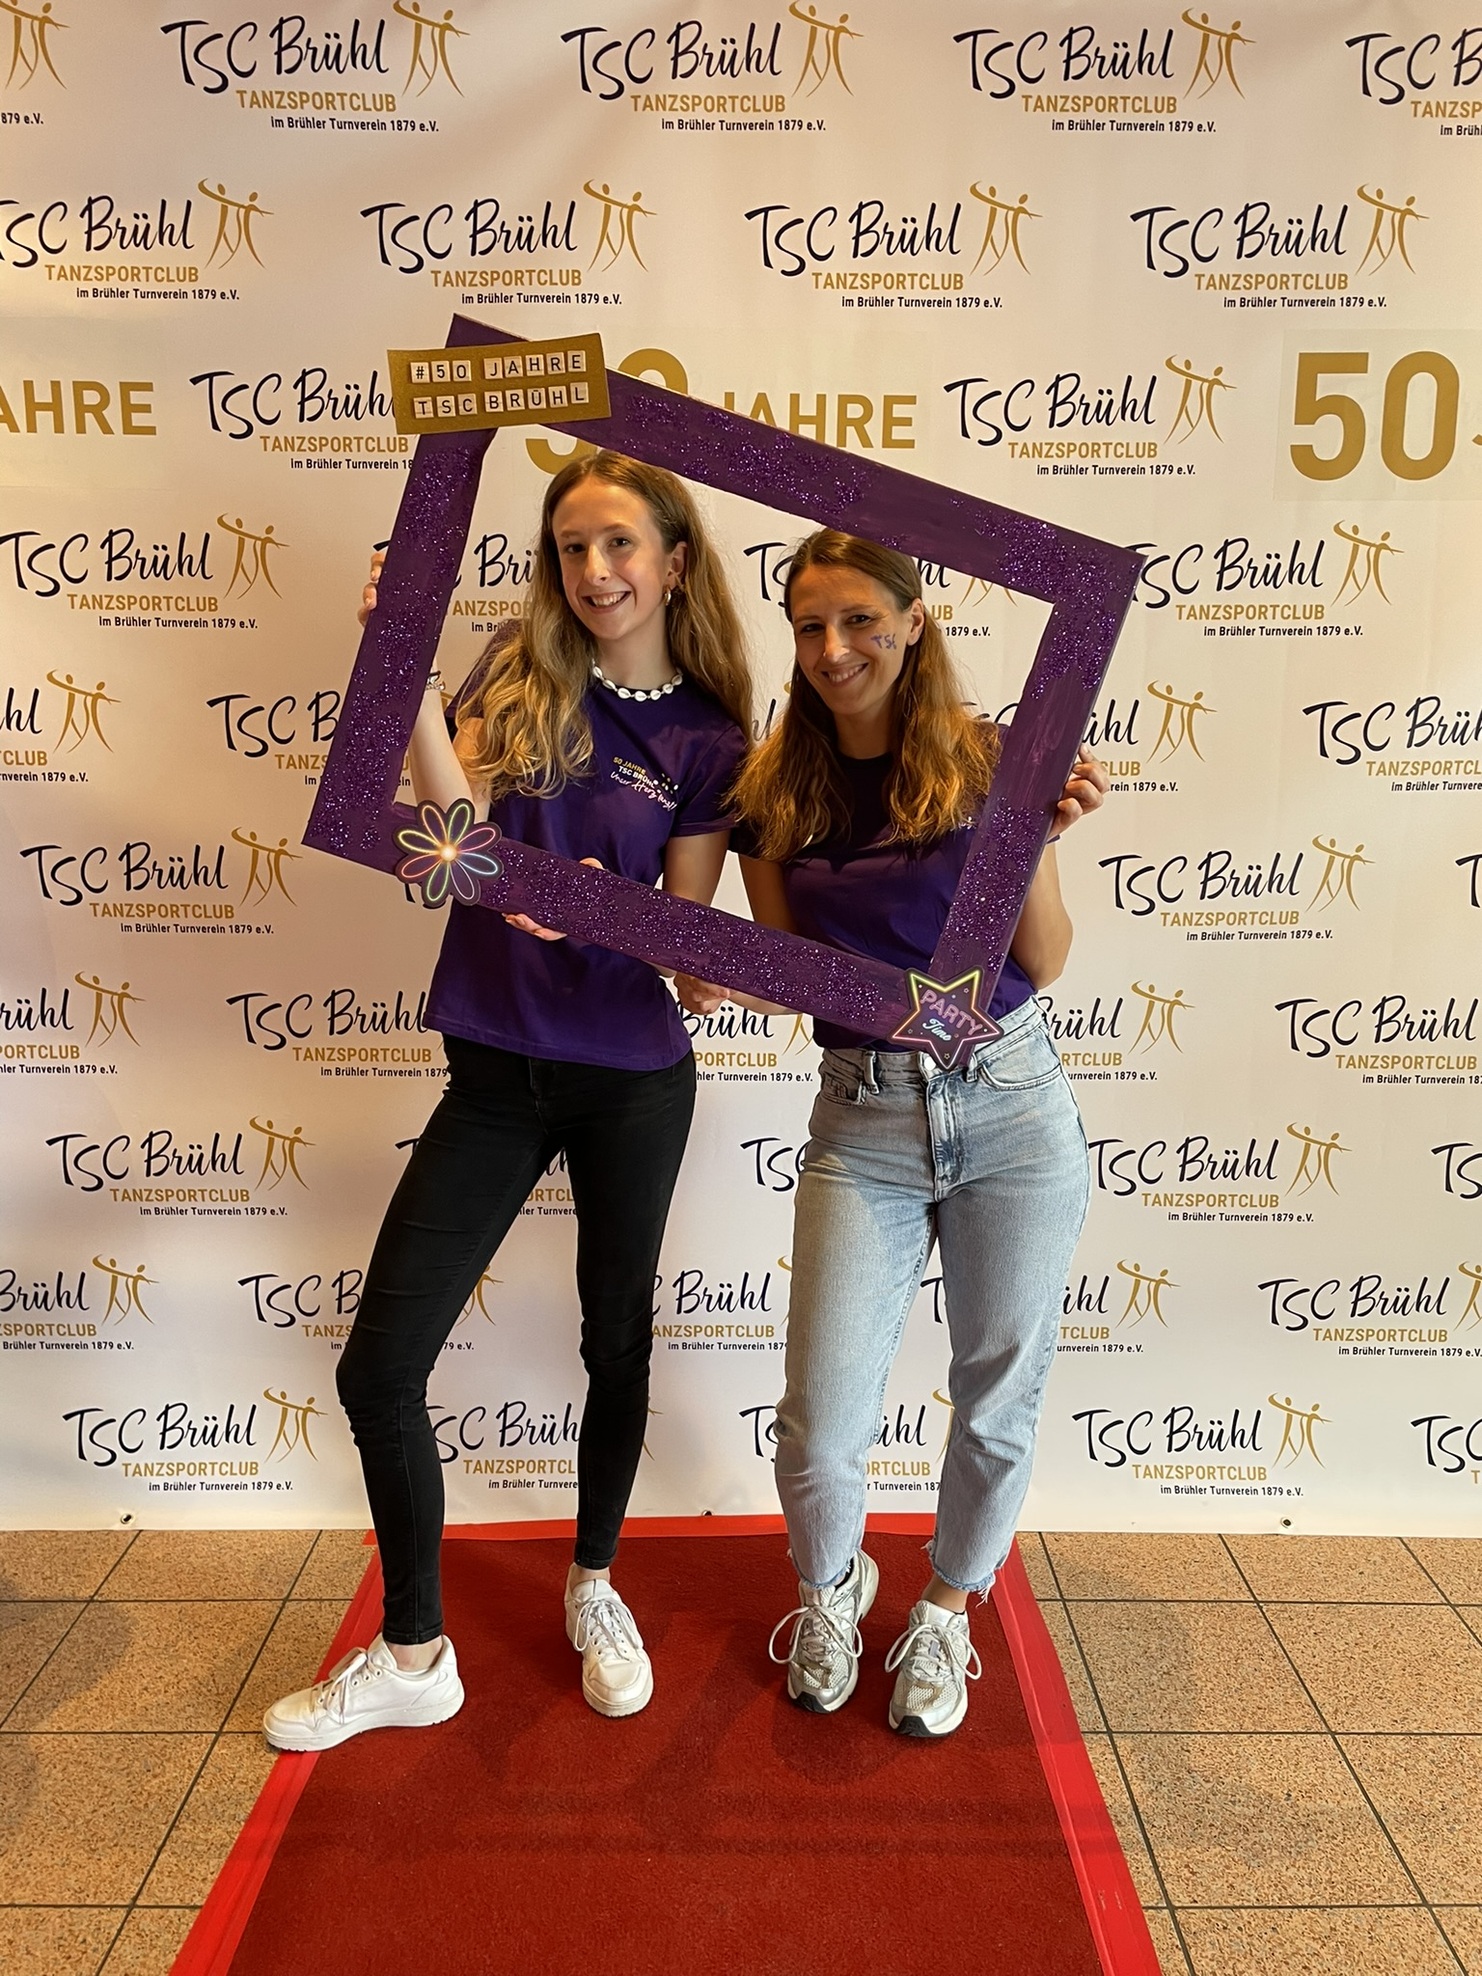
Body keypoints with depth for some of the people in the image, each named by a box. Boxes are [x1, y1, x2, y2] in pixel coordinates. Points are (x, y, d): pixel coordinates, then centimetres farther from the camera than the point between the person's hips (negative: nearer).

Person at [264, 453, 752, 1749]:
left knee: (616, 1341, 14)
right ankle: (415, 1656, 23)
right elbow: (457, 814, -14)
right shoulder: (518, 679, 2)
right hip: (498, 1074, 2)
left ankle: (595, 1587, 41)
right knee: (379, 1364, 1)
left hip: (633, 1080, -1)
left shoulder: (708, 738, -2)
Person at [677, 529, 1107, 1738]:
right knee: (820, 1430, -1)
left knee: (998, 1397, 13)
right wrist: (726, 980, -15)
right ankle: (831, 1591, 35)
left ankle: (947, 1611, 42)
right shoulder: (775, 791, 2)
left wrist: (1040, 836, -16)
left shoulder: (989, 761, -3)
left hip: (1011, 1106, 0)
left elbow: (1043, 964, -2)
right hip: (862, 1125, 1)